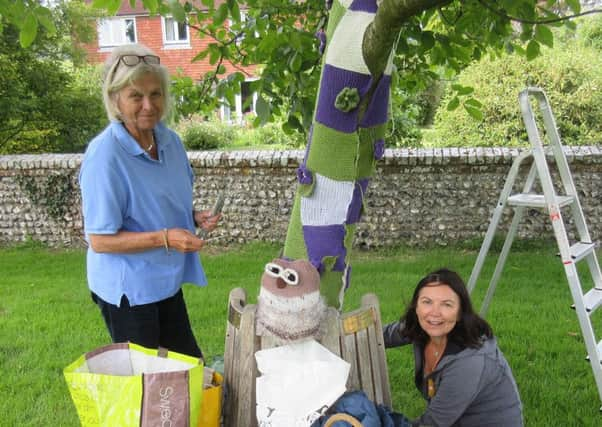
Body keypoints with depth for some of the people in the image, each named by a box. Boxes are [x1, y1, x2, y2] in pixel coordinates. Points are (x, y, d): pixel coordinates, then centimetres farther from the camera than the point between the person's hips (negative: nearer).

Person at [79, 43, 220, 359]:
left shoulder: (169, 140, -1)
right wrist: (164, 238, -28)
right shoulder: (104, 155, -23)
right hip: (127, 289, -7)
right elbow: (99, 240, -21)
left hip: (167, 281, 7)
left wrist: (196, 217, -5)